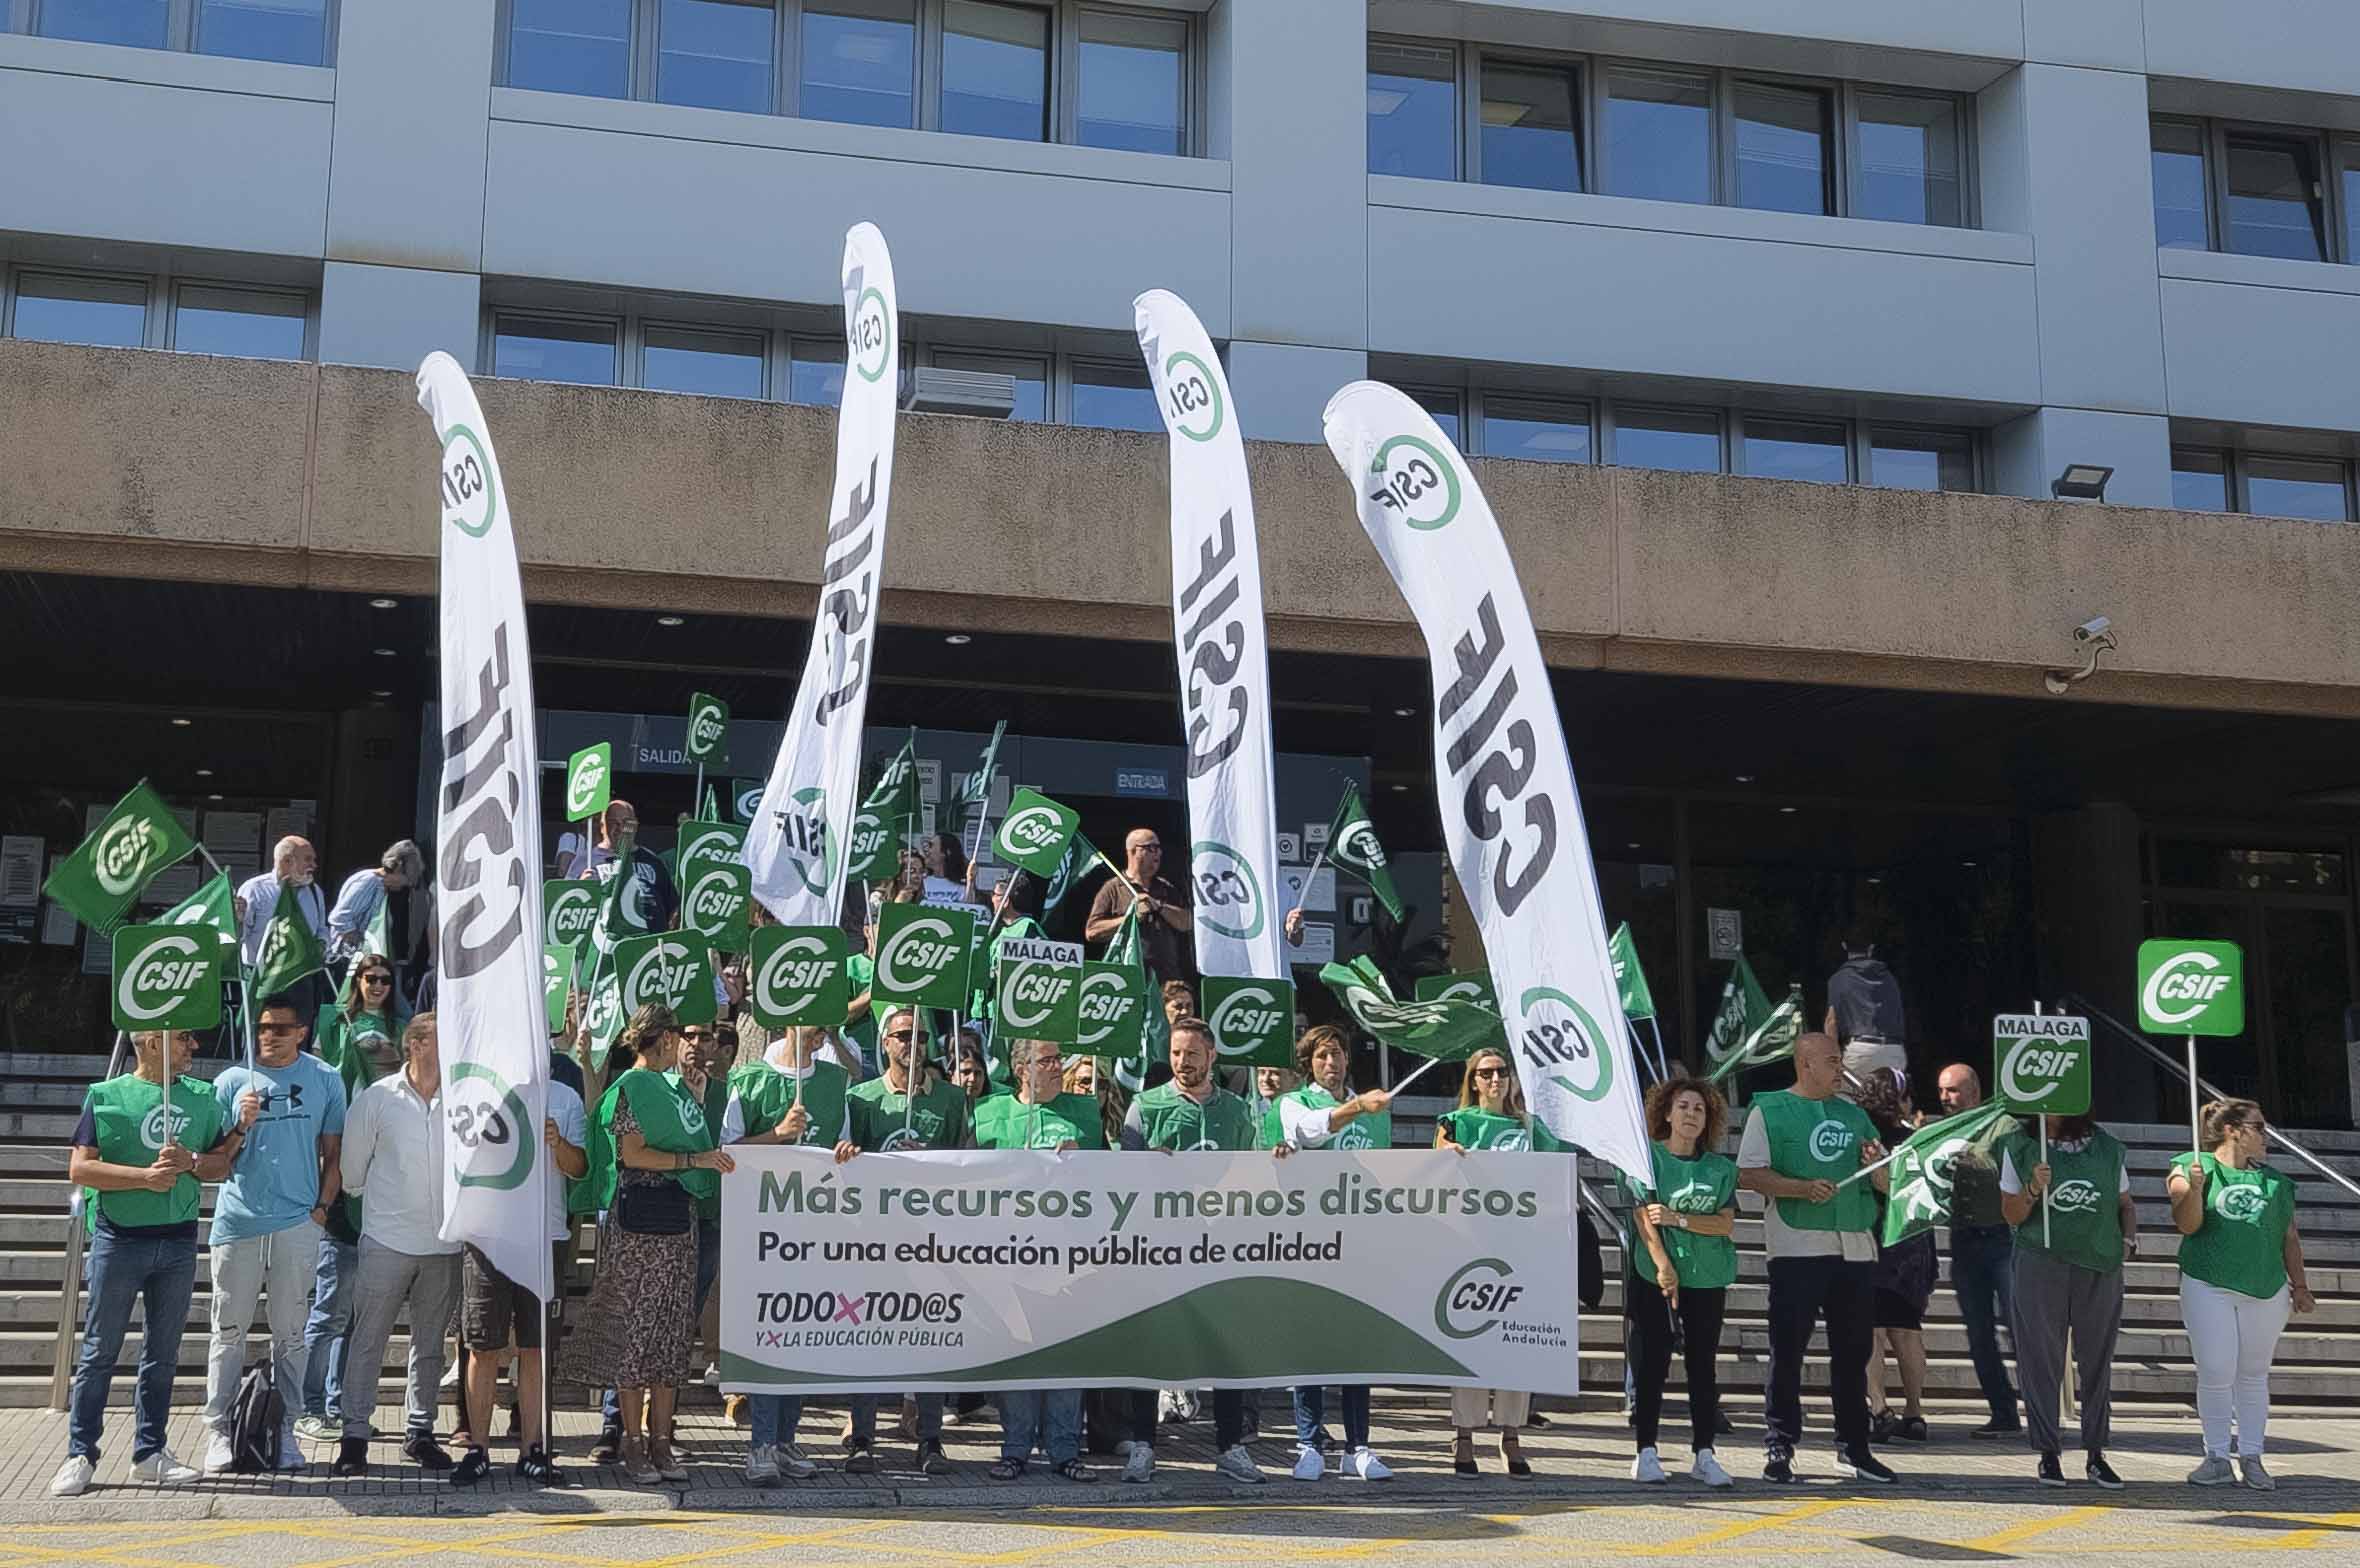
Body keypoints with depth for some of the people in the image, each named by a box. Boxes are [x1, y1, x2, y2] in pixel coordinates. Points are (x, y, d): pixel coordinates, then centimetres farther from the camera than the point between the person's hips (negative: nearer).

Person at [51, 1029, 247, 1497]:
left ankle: (149, 1453, 17)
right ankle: (80, 1455, 7)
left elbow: (220, 1166, 10)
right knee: (99, 1352, 1)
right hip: (118, 1241, -4)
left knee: (163, 1354, 8)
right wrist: (145, 1176, -16)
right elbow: (79, 1167, -8)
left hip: (178, 1242, 4)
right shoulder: (106, 1096, -1)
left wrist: (189, 1162, -10)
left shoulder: (202, 1097, 10)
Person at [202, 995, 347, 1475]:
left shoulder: (324, 1080, 6)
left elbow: (332, 1152, 10)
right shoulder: (232, 1081, 5)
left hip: (298, 1225, 0)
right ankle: (218, 1431, 7)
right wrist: (241, 1127, -12)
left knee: (289, 1335, 5)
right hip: (237, 1221, 0)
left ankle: (283, 1431, 11)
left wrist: (321, 1209, 0)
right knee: (229, 1332, 2)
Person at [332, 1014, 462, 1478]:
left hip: (444, 1243, 2)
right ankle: (354, 1435, 3)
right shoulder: (378, 1098, -2)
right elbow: (352, 1166, 6)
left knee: (430, 1343, 11)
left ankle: (420, 1432, 20)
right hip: (387, 1242, -2)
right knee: (368, 1340, -2)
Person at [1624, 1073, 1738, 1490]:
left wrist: (1677, 1218, -14)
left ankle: (1703, 1454, 9)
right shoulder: (1649, 1157, 2)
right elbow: (1643, 1215, -8)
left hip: (1707, 1277, 3)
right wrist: (1664, 1266, -18)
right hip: (1655, 1274, -3)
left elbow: (1726, 1223, -1)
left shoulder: (1721, 1168, 10)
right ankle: (1646, 1452, 4)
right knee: (1652, 1361, -2)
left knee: (1703, 1363, 4)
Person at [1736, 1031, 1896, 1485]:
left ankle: (1853, 1447, 17)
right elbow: (1748, 1174, -7)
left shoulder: (1854, 1115, 18)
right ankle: (1778, 1447, 1)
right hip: (1797, 1247, -5)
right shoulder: (1770, 1110, 2)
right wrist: (1804, 1188, -18)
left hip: (1856, 1248, 5)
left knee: (1853, 1350, 8)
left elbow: (1885, 1183, 21)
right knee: (1788, 1349, -4)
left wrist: (1877, 1164, -2)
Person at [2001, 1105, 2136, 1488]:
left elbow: (2125, 1204, 18)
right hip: (2041, 1266, -2)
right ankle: (2048, 1453, 8)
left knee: (2098, 1360, 7)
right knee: (2042, 1359, -1)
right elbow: (2011, 1215, 3)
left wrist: (2129, 1240, 0)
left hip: (2100, 1269, 2)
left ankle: (2095, 1454, 17)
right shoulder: (2019, 1147, 3)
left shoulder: (2107, 1148, 7)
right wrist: (2033, 1189, -15)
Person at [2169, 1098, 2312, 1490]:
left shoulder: (2275, 1181, 14)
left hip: (2266, 1291, 4)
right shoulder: (2192, 1169, 1)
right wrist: (2194, 1189, -23)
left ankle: (2251, 1457, 16)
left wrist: (2299, 1284, 13)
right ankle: (2218, 1457, 9)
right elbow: (2187, 1224, -7)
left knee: (2254, 1374, 8)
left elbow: (2289, 1237, 17)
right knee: (2216, 1374, -3)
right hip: (2209, 1288, -4)